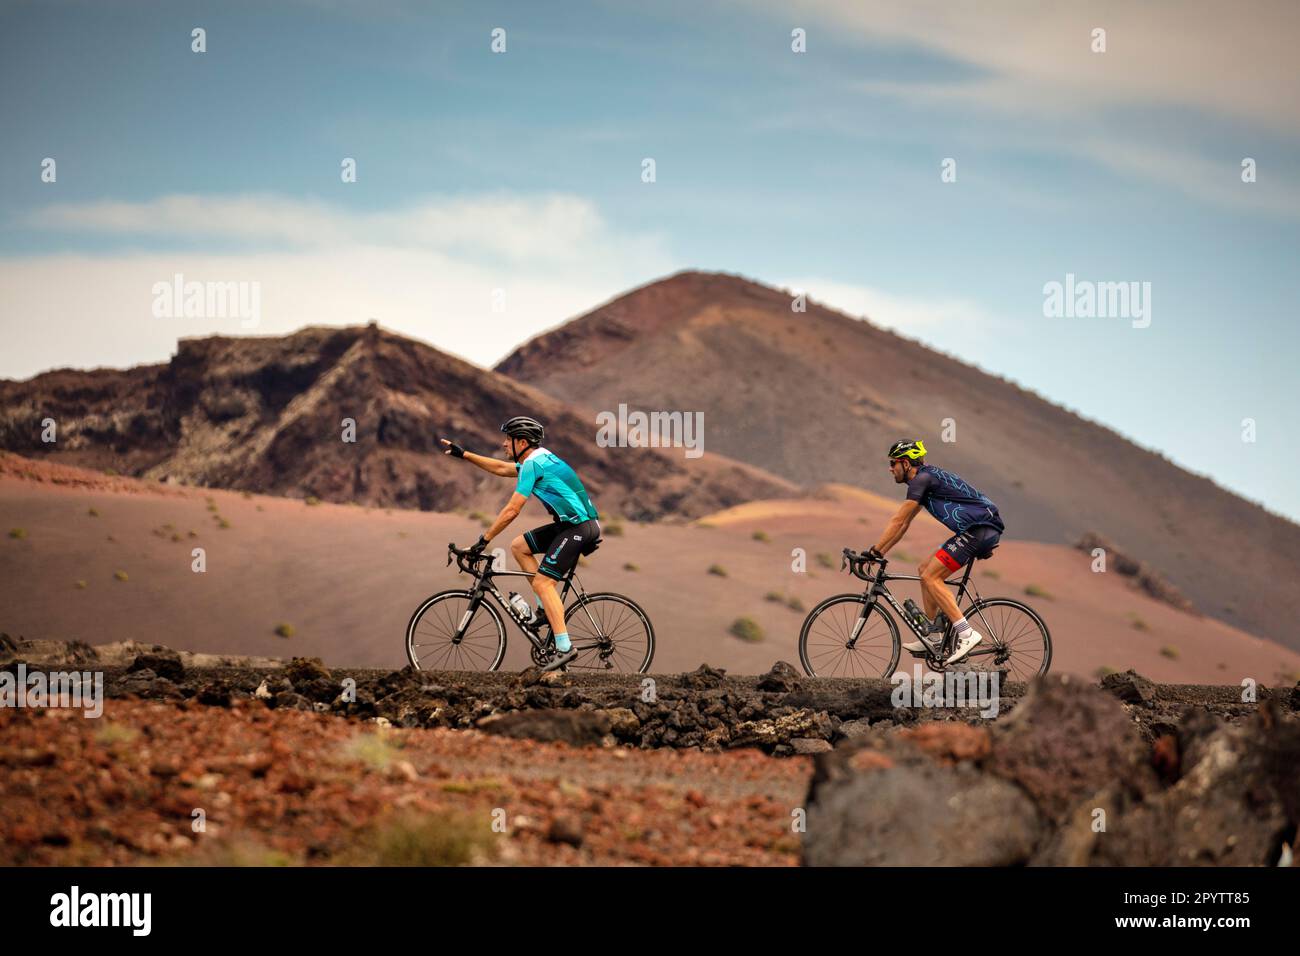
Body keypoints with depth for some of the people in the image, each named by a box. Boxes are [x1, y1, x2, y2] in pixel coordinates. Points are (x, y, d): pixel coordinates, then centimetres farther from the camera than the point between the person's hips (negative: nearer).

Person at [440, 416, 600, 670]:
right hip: (569, 524, 10)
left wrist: (484, 539, -11)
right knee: (519, 546, 14)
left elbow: (512, 510, -17)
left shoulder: (532, 464, -14)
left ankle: (564, 647, -21)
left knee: (542, 582, -15)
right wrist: (464, 455, 29)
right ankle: (547, 606, 13)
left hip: (578, 527, -10)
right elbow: (501, 468, 29)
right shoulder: (539, 459, 16)